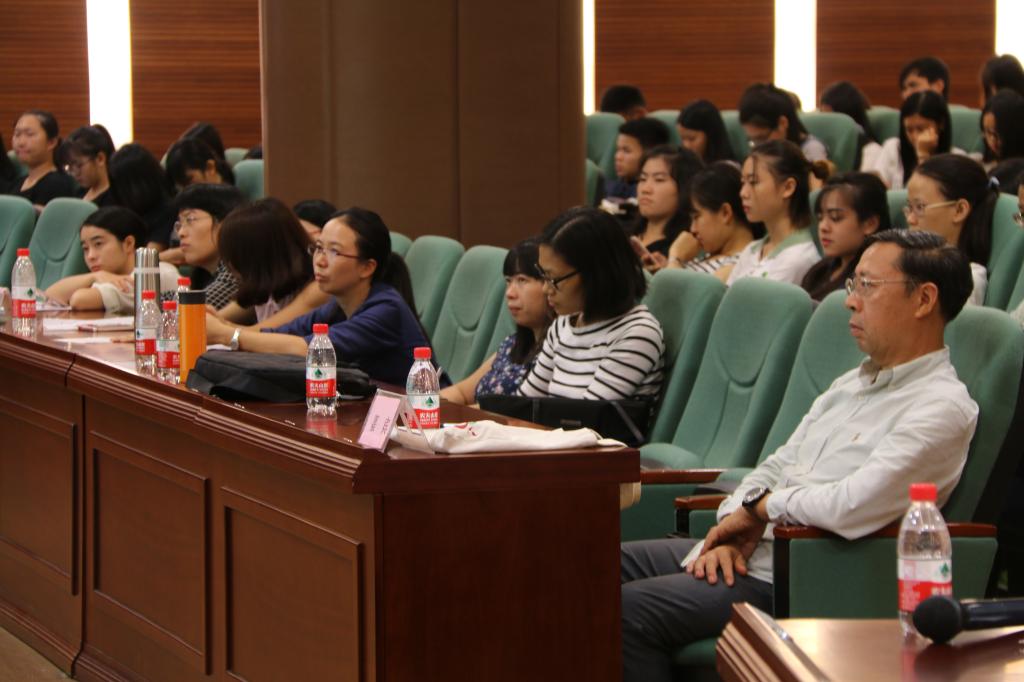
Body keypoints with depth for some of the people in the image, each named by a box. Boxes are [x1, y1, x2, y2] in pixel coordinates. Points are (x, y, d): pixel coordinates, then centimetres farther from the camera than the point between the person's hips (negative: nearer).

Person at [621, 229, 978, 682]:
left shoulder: (941, 407, -14)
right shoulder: (852, 383, 18)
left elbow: (855, 506, -27)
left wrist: (763, 506, -10)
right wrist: (731, 530, -3)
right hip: (751, 551, 10)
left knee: (630, 609, -22)